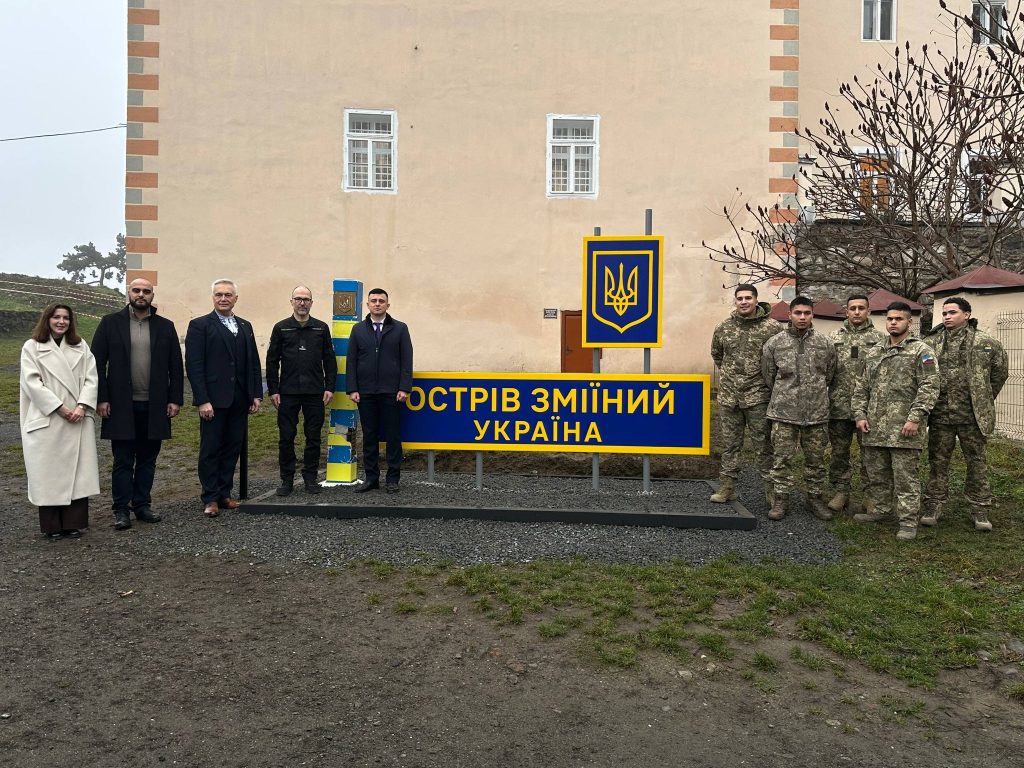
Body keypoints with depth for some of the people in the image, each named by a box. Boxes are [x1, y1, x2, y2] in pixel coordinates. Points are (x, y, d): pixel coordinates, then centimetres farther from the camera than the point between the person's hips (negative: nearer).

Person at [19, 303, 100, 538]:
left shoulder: (81, 346, 12)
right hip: (46, 420, -2)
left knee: (77, 471, 2)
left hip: (78, 420, 2)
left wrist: (81, 407, -11)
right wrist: (60, 408, -13)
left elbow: (91, 378, 4)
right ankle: (52, 526, 10)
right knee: (48, 473, 1)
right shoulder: (32, 347, 4)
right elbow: (32, 382, -5)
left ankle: (74, 523, 9)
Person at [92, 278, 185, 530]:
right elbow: (97, 363, 0)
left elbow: (176, 366, 7)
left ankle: (142, 504, 20)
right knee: (123, 460, 3)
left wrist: (175, 399, 0)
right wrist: (102, 399, -7)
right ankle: (121, 509, 11)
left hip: (155, 406, 2)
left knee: (147, 460, 9)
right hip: (121, 405, -2)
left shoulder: (165, 327, 8)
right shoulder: (110, 323, 3)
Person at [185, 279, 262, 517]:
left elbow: (254, 363, 14)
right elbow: (194, 365, -9)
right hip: (213, 400, -5)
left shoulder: (245, 326, 14)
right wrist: (202, 400, -15)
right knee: (210, 449, 3)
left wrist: (256, 394, 7)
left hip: (239, 400, 5)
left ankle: (224, 493, 20)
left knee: (232, 448, 9)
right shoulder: (200, 325, -3)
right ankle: (211, 498, 12)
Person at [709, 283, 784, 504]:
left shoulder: (772, 327, -7)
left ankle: (772, 489, 13)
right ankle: (727, 486, 20)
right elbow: (716, 353, 22)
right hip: (728, 395, 4)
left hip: (758, 396, -4)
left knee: (763, 445, 3)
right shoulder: (724, 327, 5)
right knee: (730, 444, 11)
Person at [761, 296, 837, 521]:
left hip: (817, 413, 2)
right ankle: (781, 499, 12)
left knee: (815, 459, 11)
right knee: (782, 458, 2)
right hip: (784, 413, -1)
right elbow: (768, 376, 8)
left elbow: (829, 376, 13)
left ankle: (815, 498, 24)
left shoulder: (825, 345, 3)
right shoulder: (774, 343, -1)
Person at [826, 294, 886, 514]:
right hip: (839, 406, 2)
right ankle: (841, 492, 20)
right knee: (839, 451, 8)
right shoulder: (834, 337, 8)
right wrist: (825, 398, 3)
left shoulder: (879, 338, 3)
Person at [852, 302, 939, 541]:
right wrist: (860, 415, 6)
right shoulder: (874, 353, 15)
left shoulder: (921, 351, -2)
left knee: (905, 475, -2)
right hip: (874, 427, 6)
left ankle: (908, 521, 6)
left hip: (904, 427, -6)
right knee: (876, 472, 14)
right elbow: (862, 387, 17)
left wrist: (915, 418, -17)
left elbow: (929, 387, -10)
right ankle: (880, 509, 29)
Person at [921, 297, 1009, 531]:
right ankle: (934, 504, 19)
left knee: (977, 461, 8)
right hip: (940, 414, 1)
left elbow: (1001, 371, 12)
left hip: (972, 415, -1)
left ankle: (979, 507, 19)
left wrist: (985, 398, 12)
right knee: (938, 461, 9)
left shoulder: (986, 343, 0)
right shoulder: (931, 343, 2)